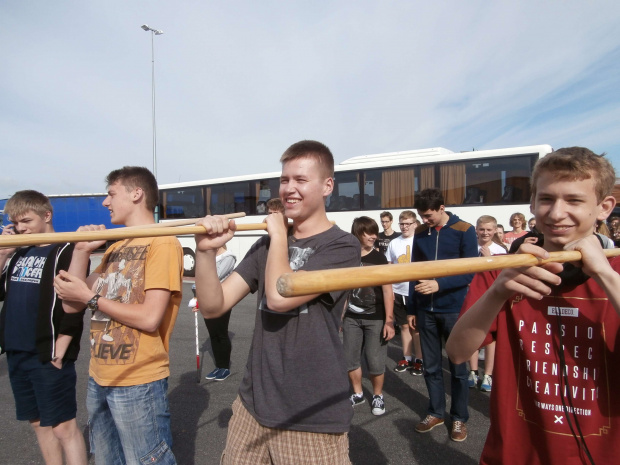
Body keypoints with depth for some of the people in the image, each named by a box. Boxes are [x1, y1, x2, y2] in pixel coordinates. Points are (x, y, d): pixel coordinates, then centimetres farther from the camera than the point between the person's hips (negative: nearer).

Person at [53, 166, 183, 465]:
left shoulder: (163, 242, -15)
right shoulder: (115, 248, 11)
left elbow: (150, 318, -22)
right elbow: (71, 304, 8)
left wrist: (90, 297, -12)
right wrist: (82, 250, -2)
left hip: (138, 383, -8)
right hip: (98, 378, 8)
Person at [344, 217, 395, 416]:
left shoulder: (379, 258, -6)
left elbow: (387, 290, -8)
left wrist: (389, 320, -14)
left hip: (375, 319, -3)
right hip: (352, 317, 3)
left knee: (375, 362, 2)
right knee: (349, 359, 9)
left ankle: (378, 396, 26)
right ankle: (358, 394, 31)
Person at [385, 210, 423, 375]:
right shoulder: (394, 243, 4)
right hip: (398, 292, 3)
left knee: (417, 328, 7)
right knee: (404, 326, 13)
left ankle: (419, 360, 18)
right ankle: (407, 358, 23)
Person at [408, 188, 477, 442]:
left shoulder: (464, 231, -6)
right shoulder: (420, 233, 5)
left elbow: (470, 272, -11)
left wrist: (439, 284, -24)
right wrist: (412, 309, 8)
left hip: (454, 310, -3)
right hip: (426, 311, 4)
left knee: (458, 367, 9)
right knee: (431, 366, 13)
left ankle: (459, 418, 26)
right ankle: (436, 412, 30)